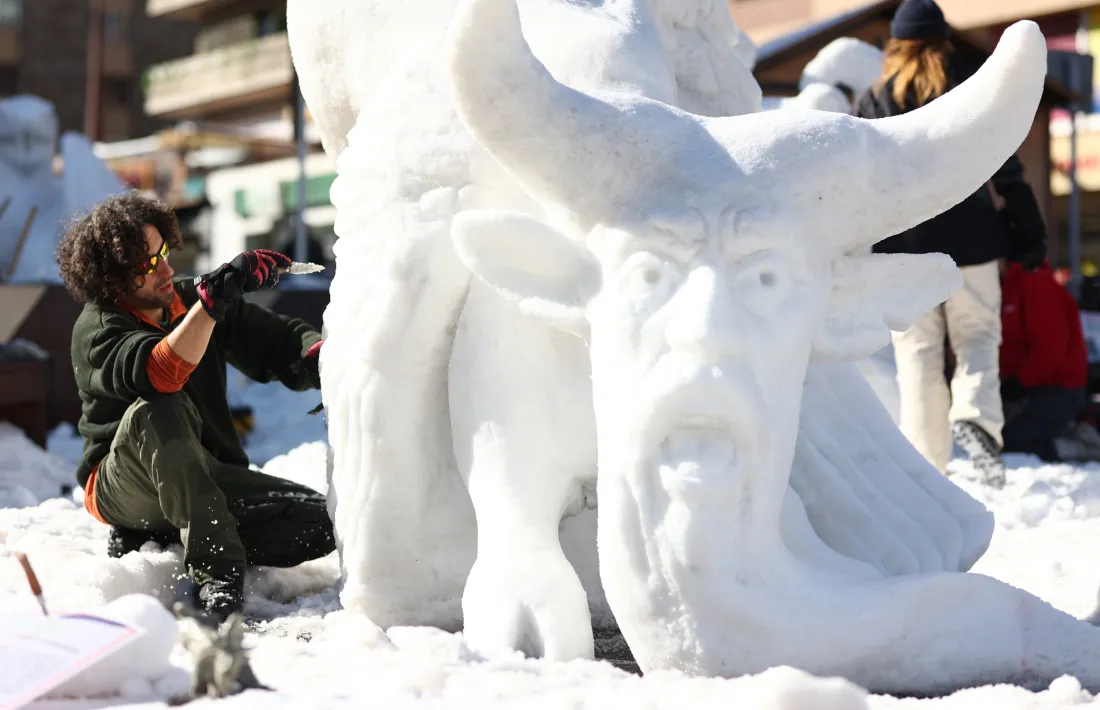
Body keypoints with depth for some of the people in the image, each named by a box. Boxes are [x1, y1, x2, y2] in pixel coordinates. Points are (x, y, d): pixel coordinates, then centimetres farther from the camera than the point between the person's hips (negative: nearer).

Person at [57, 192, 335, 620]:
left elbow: (280, 342, 2)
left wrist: (319, 355, -22)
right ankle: (214, 566, -35)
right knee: (158, 410, -38)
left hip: (208, 479, 6)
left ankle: (157, 538, -1)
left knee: (320, 525, -16)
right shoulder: (97, 329, -16)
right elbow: (162, 374, -37)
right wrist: (215, 296, -46)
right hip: (122, 484, -6)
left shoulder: (190, 299, 1)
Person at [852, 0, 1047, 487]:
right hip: (970, 240, 0)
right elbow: (1008, 172, 4)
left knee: (917, 355, 4)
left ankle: (926, 464, -1)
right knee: (977, 337, 10)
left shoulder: (873, 102, 5)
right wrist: (1029, 234, 9)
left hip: (902, 246, 0)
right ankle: (976, 415, -19)